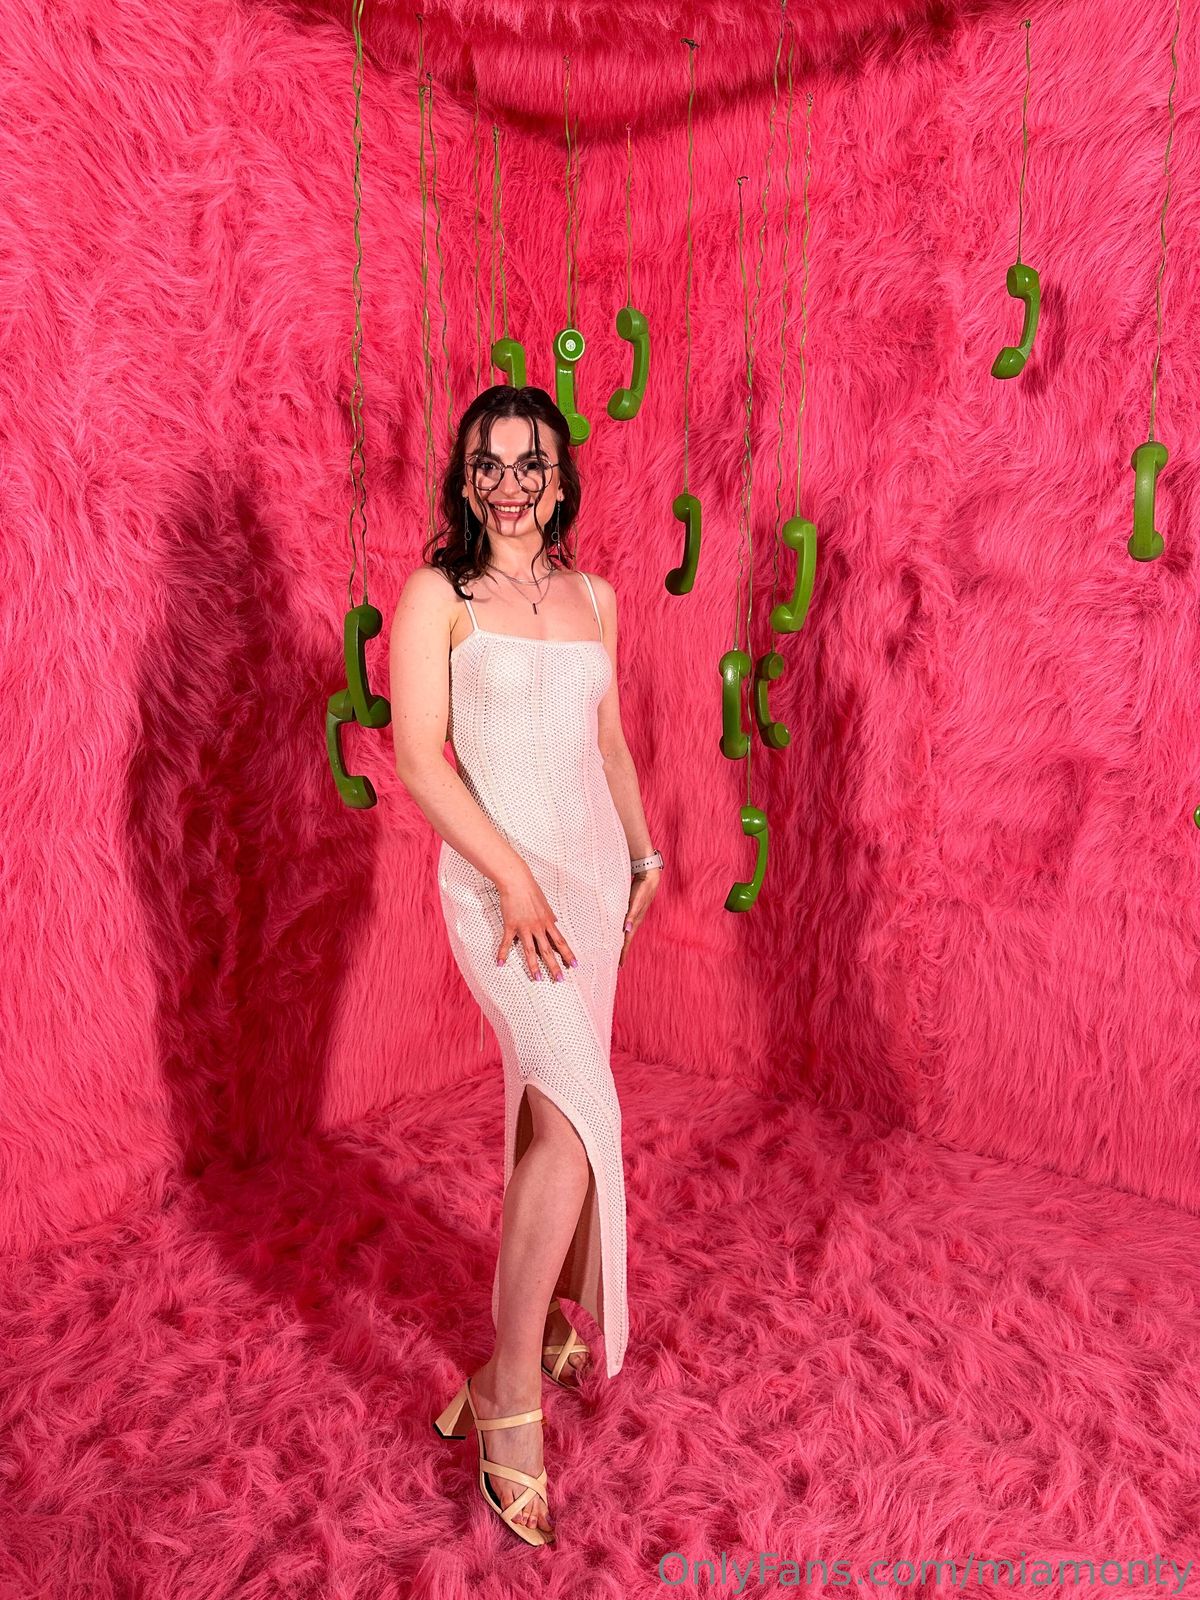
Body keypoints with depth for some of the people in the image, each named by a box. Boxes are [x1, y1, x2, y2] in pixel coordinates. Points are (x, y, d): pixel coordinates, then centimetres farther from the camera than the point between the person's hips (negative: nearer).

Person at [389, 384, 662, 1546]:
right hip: (495, 877, -6)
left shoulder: (593, 597, 13)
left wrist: (644, 853, 19)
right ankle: (511, 1387, -3)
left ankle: (551, 1312, 34)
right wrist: (514, 877, -17)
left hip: (593, 872, 6)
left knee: (553, 1103, 14)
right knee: (580, 1113, -17)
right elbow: (419, 759, -11)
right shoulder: (436, 595, -4)